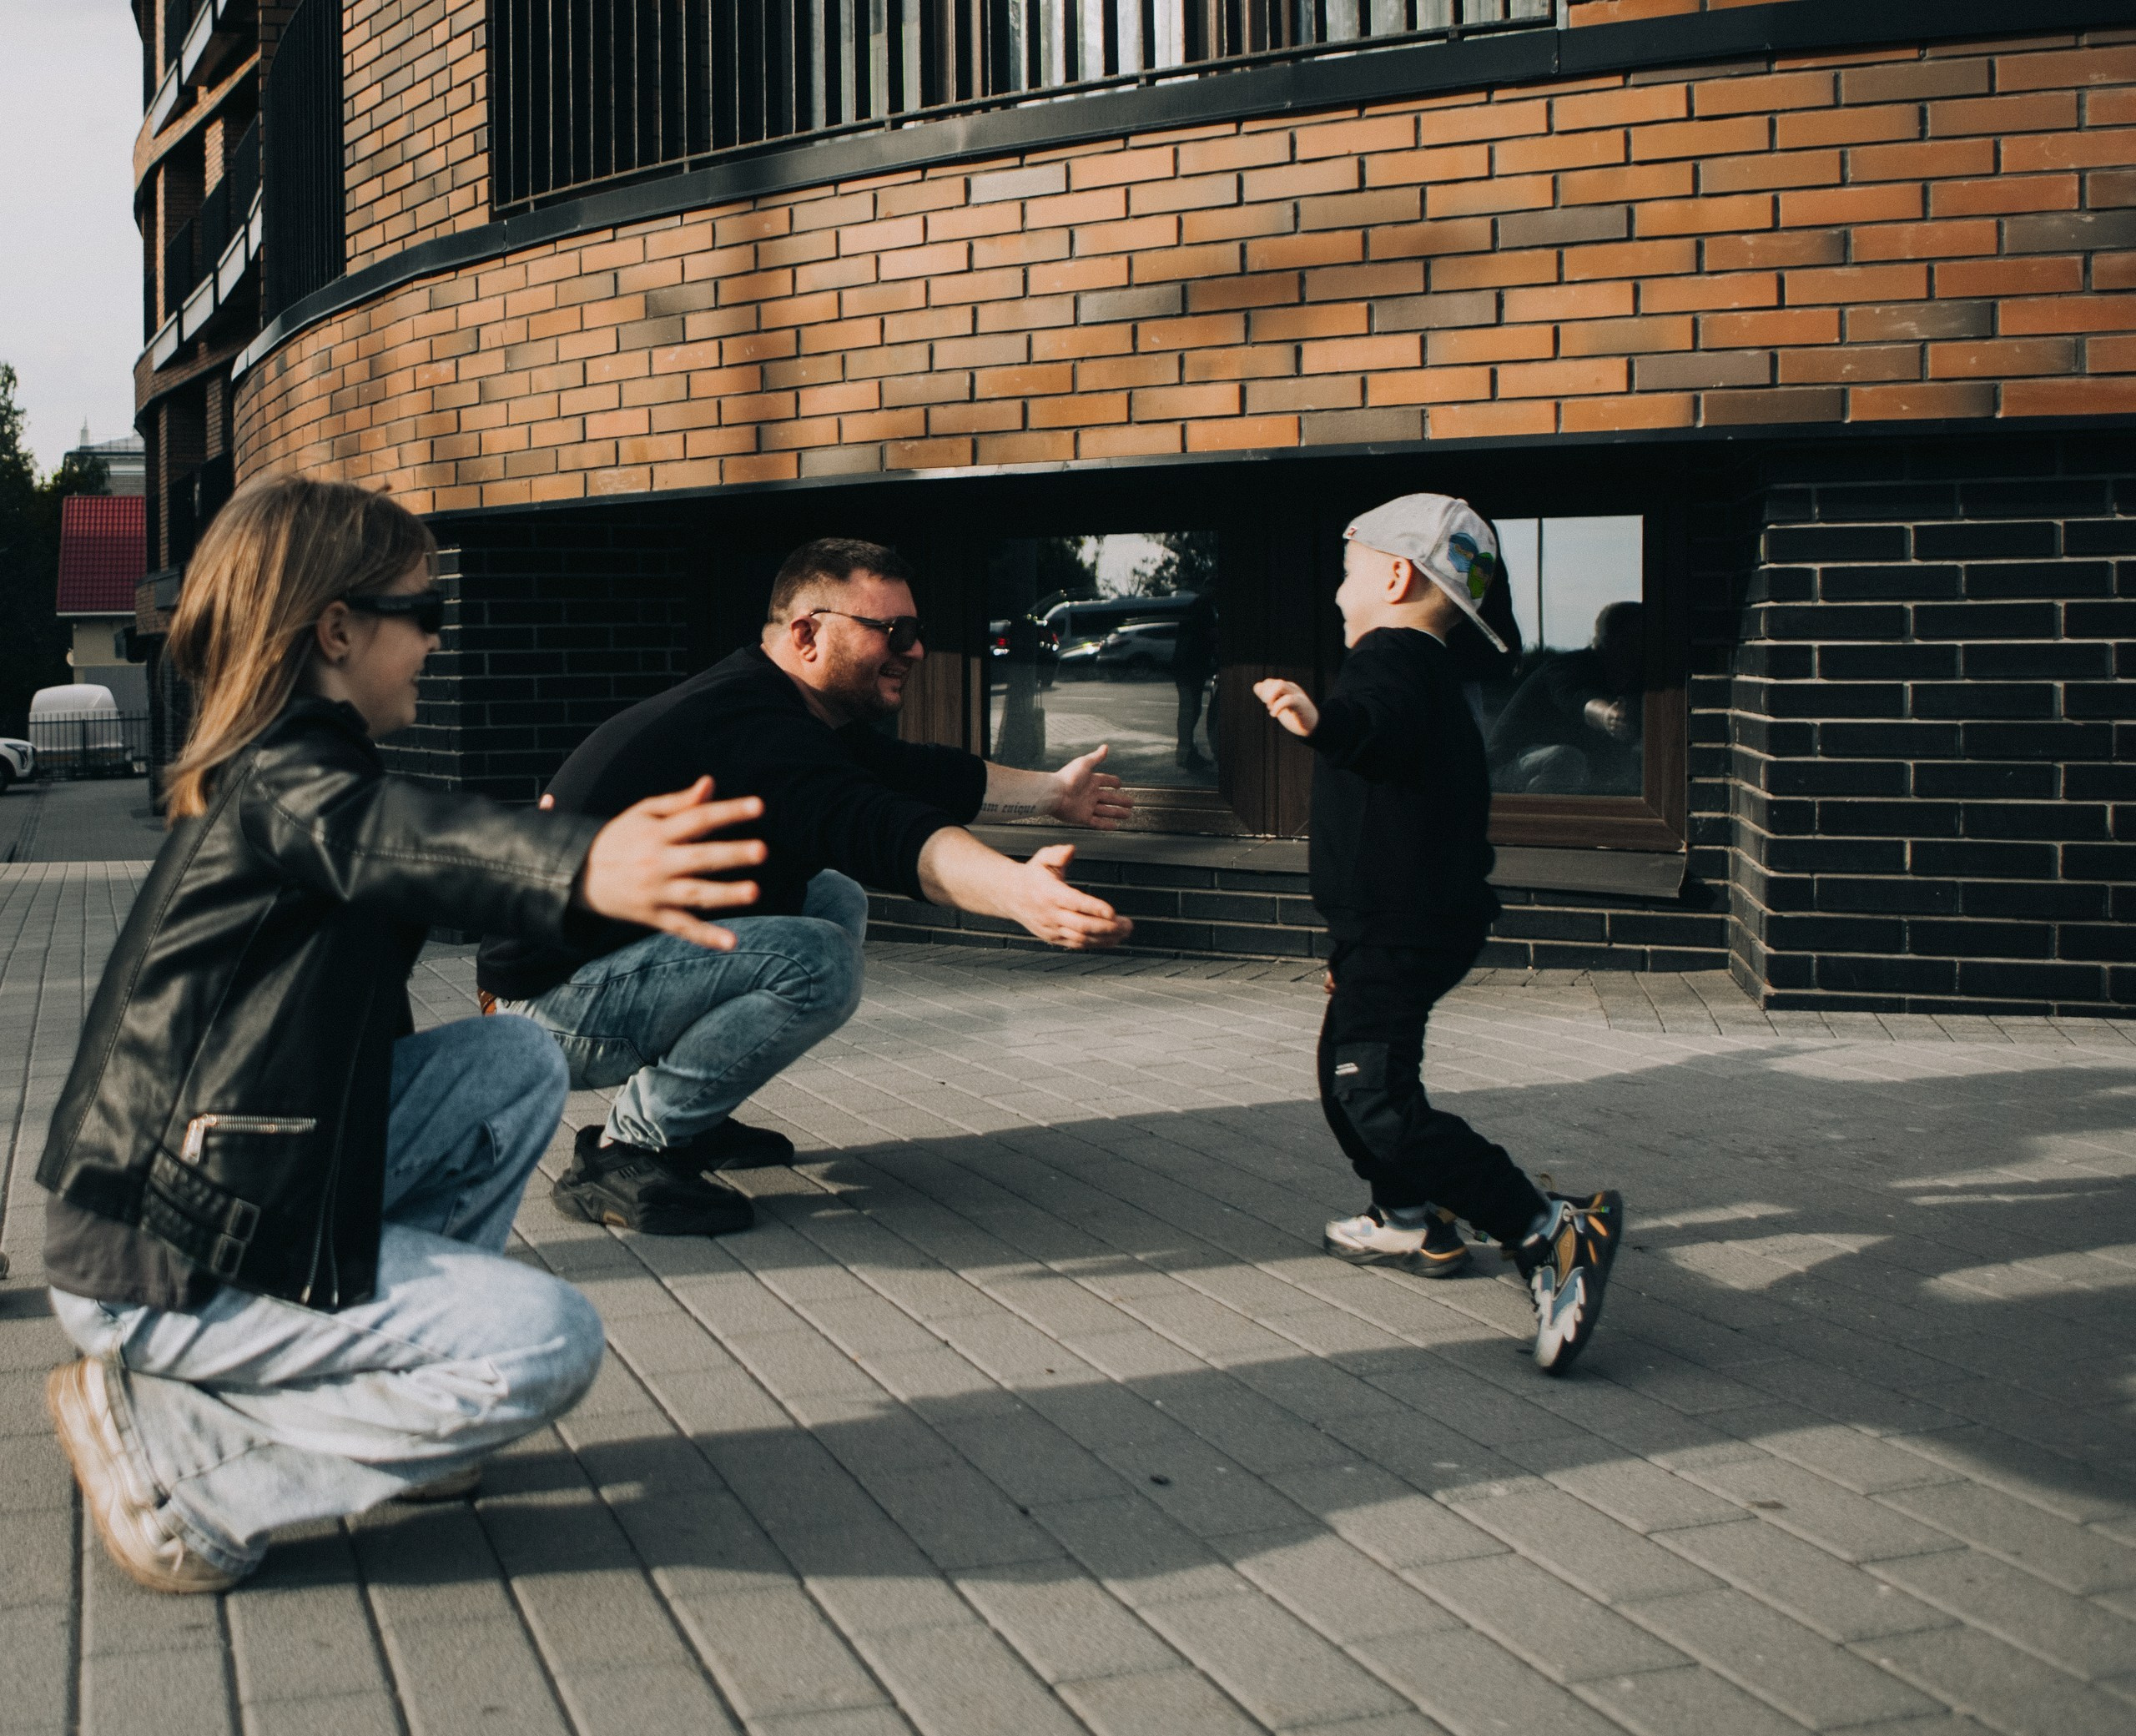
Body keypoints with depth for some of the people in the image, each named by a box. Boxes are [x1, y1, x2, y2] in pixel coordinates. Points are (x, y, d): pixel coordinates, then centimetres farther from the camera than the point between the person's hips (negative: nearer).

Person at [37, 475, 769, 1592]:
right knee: (546, 1343, -16)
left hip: (248, 1191, 10)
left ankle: (378, 1370, 12)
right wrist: (580, 869, -61)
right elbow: (397, 843, -41)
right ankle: (175, 1451, -8)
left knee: (517, 1063, 8)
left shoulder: (276, 770, 12)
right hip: (167, 1268, -10)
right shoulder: (279, 781, -18)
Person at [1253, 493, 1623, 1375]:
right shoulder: (1432, 676, 20)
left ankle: (1554, 1232, -24)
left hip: (1394, 931, -11)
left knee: (1378, 1101, -18)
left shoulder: (1393, 658, -15)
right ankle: (1410, 1220, 43)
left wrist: (1325, 723, -65)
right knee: (1347, 1070, 27)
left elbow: (1378, 722, -40)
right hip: (1425, 920, 11)